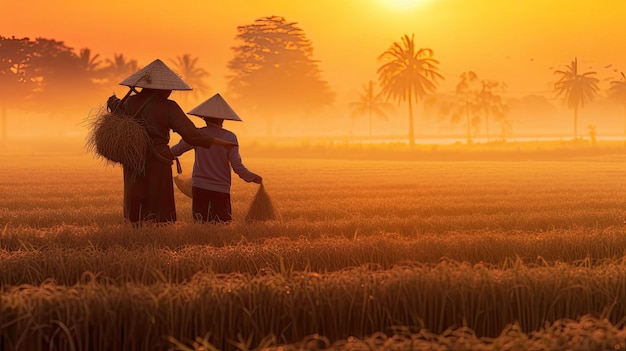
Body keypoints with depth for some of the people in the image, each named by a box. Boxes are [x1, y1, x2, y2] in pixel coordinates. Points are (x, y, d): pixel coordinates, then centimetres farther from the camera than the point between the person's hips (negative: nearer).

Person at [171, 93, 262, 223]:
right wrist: (253, 177, 7)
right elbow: (237, 166, -9)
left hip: (199, 187, 2)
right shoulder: (229, 137, -6)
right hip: (221, 189, -2)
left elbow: (175, 151, 9)